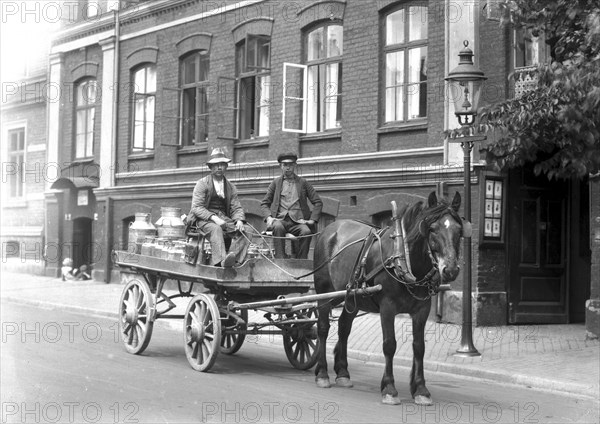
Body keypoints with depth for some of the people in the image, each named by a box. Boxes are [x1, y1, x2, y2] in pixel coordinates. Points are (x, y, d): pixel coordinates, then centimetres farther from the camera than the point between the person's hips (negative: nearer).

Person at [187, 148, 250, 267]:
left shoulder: (231, 187, 18)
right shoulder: (202, 183, 4)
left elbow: (237, 208, 13)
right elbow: (196, 207, -6)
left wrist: (239, 220, -12)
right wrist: (213, 218, -21)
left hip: (224, 219, 4)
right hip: (204, 219, -4)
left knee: (243, 231, -25)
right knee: (216, 229, -37)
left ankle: (235, 258, -43)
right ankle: (221, 260, -55)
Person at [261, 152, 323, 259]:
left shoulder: (303, 183, 16)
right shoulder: (275, 183, 18)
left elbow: (318, 202, 14)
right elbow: (264, 203, 16)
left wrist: (312, 220, 0)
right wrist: (268, 217, -4)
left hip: (297, 221, 0)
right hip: (280, 220, 0)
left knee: (306, 231, -33)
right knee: (278, 227, -36)